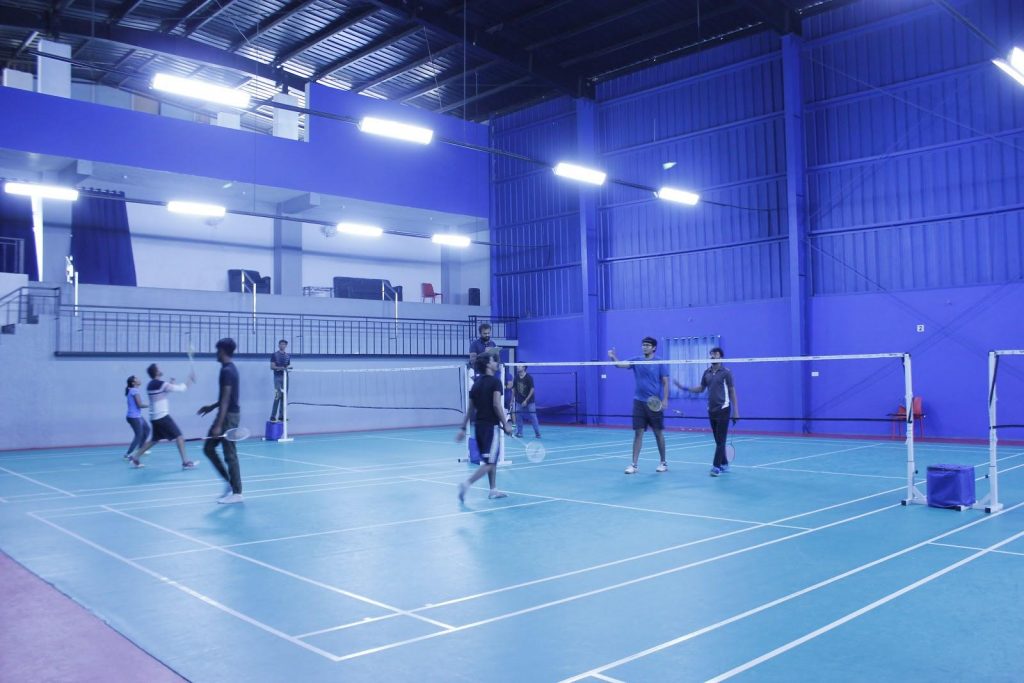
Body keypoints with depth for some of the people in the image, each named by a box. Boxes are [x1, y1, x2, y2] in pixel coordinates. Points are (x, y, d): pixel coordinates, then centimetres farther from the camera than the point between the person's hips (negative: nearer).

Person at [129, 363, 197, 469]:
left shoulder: (150, 385, 11)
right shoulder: (162, 384, -14)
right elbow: (182, 388, -9)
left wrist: (171, 384, 19)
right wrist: (190, 379, 4)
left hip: (154, 417, 8)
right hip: (162, 416, -8)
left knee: (154, 440, 20)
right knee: (179, 436, -6)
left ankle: (135, 458, 21)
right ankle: (186, 462, -8)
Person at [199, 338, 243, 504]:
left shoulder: (227, 371, -18)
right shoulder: (229, 369, 13)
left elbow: (226, 399, -22)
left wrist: (219, 425, -24)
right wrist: (213, 406, 28)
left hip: (229, 415, -10)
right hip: (226, 414, 10)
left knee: (230, 454, -4)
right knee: (208, 448, 14)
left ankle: (236, 493, 3)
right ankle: (230, 480, 18)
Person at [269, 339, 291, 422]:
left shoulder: (288, 356, 14)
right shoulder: (274, 355, 0)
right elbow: (272, 367, -5)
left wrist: (289, 367, -6)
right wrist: (280, 368, -21)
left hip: (285, 377, 5)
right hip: (278, 377, -5)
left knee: (284, 397, 5)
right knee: (278, 396, -12)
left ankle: (281, 416, 10)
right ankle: (273, 416, -8)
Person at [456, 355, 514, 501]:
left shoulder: (476, 384, 12)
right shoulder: (495, 382, -9)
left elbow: (471, 409, 12)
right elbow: (496, 404, -19)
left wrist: (463, 428, 15)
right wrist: (505, 424, -16)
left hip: (478, 425, 8)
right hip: (491, 425, -7)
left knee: (493, 459, 18)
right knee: (489, 462, -5)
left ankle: (493, 490, 21)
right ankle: (467, 484, -17)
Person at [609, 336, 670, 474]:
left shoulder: (660, 363, -2)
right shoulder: (636, 361, 5)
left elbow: (665, 383, -3)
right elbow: (620, 364, -9)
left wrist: (665, 400, -13)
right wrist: (613, 358, -30)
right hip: (639, 402, 2)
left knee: (658, 433, 6)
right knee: (638, 433, 1)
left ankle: (663, 462, 20)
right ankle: (635, 464, 2)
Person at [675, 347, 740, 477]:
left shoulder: (726, 372, -5)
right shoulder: (707, 372, 9)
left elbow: (732, 391, -4)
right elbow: (701, 389, 18)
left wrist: (735, 411, -8)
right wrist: (685, 388, 4)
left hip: (723, 409, -5)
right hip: (711, 410, 5)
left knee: (721, 440, -8)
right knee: (718, 441, 10)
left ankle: (716, 466, -11)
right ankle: (724, 465, 19)